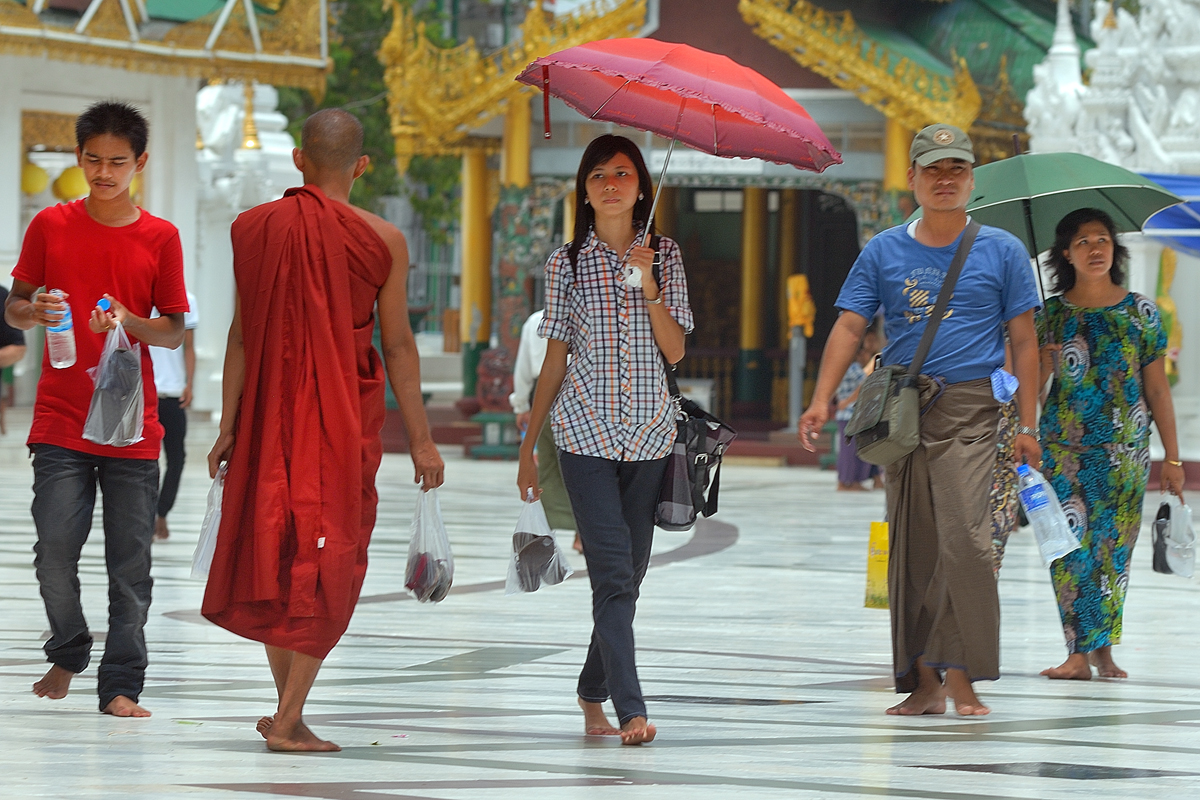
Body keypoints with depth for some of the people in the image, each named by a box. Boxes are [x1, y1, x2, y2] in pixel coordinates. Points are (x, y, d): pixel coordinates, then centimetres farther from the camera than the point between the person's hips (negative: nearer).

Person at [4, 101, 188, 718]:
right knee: (55, 549, -8)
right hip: (60, 418, 0)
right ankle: (67, 653, 17)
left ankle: (121, 684, 5)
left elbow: (174, 331, 6)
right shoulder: (51, 226, 5)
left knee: (130, 561, -3)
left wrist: (129, 322, -14)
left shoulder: (160, 238, 4)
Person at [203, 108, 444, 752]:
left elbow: (242, 334, -1)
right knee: (327, 562, 3)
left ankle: (288, 706, 22)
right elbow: (398, 345, -4)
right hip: (347, 415, -2)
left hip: (270, 410, 2)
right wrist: (420, 439, 2)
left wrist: (228, 426, 5)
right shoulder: (382, 240, -6)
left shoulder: (254, 228, -2)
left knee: (275, 549, 15)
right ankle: (289, 718, -3)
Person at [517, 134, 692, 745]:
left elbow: (675, 350, 0)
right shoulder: (567, 262, 5)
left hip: (648, 431, 2)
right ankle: (630, 708, -19)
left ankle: (593, 693, 24)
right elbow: (555, 359, 8)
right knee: (613, 568, -13)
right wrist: (528, 446, 7)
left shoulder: (665, 258, 7)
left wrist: (648, 288, -14)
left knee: (628, 570, 7)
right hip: (584, 429, -2)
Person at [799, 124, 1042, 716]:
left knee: (963, 538, -16)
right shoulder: (884, 252, 11)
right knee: (911, 546, 3)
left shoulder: (1001, 250, 7)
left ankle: (962, 674, -14)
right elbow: (850, 326, 5)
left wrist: (1028, 425, 2)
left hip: (968, 408, -3)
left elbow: (1023, 340, 7)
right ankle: (924, 682, 6)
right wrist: (822, 399, -9)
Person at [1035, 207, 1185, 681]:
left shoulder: (1140, 312, 5)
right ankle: (1081, 652, -7)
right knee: (1072, 541, -8)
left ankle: (1103, 646, 11)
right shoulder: (1051, 314, 5)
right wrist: (1041, 364, -17)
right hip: (1064, 446, 0)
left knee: (1114, 545, 0)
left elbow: (1157, 388, 6)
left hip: (1126, 448, 0)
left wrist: (1172, 457, 4)